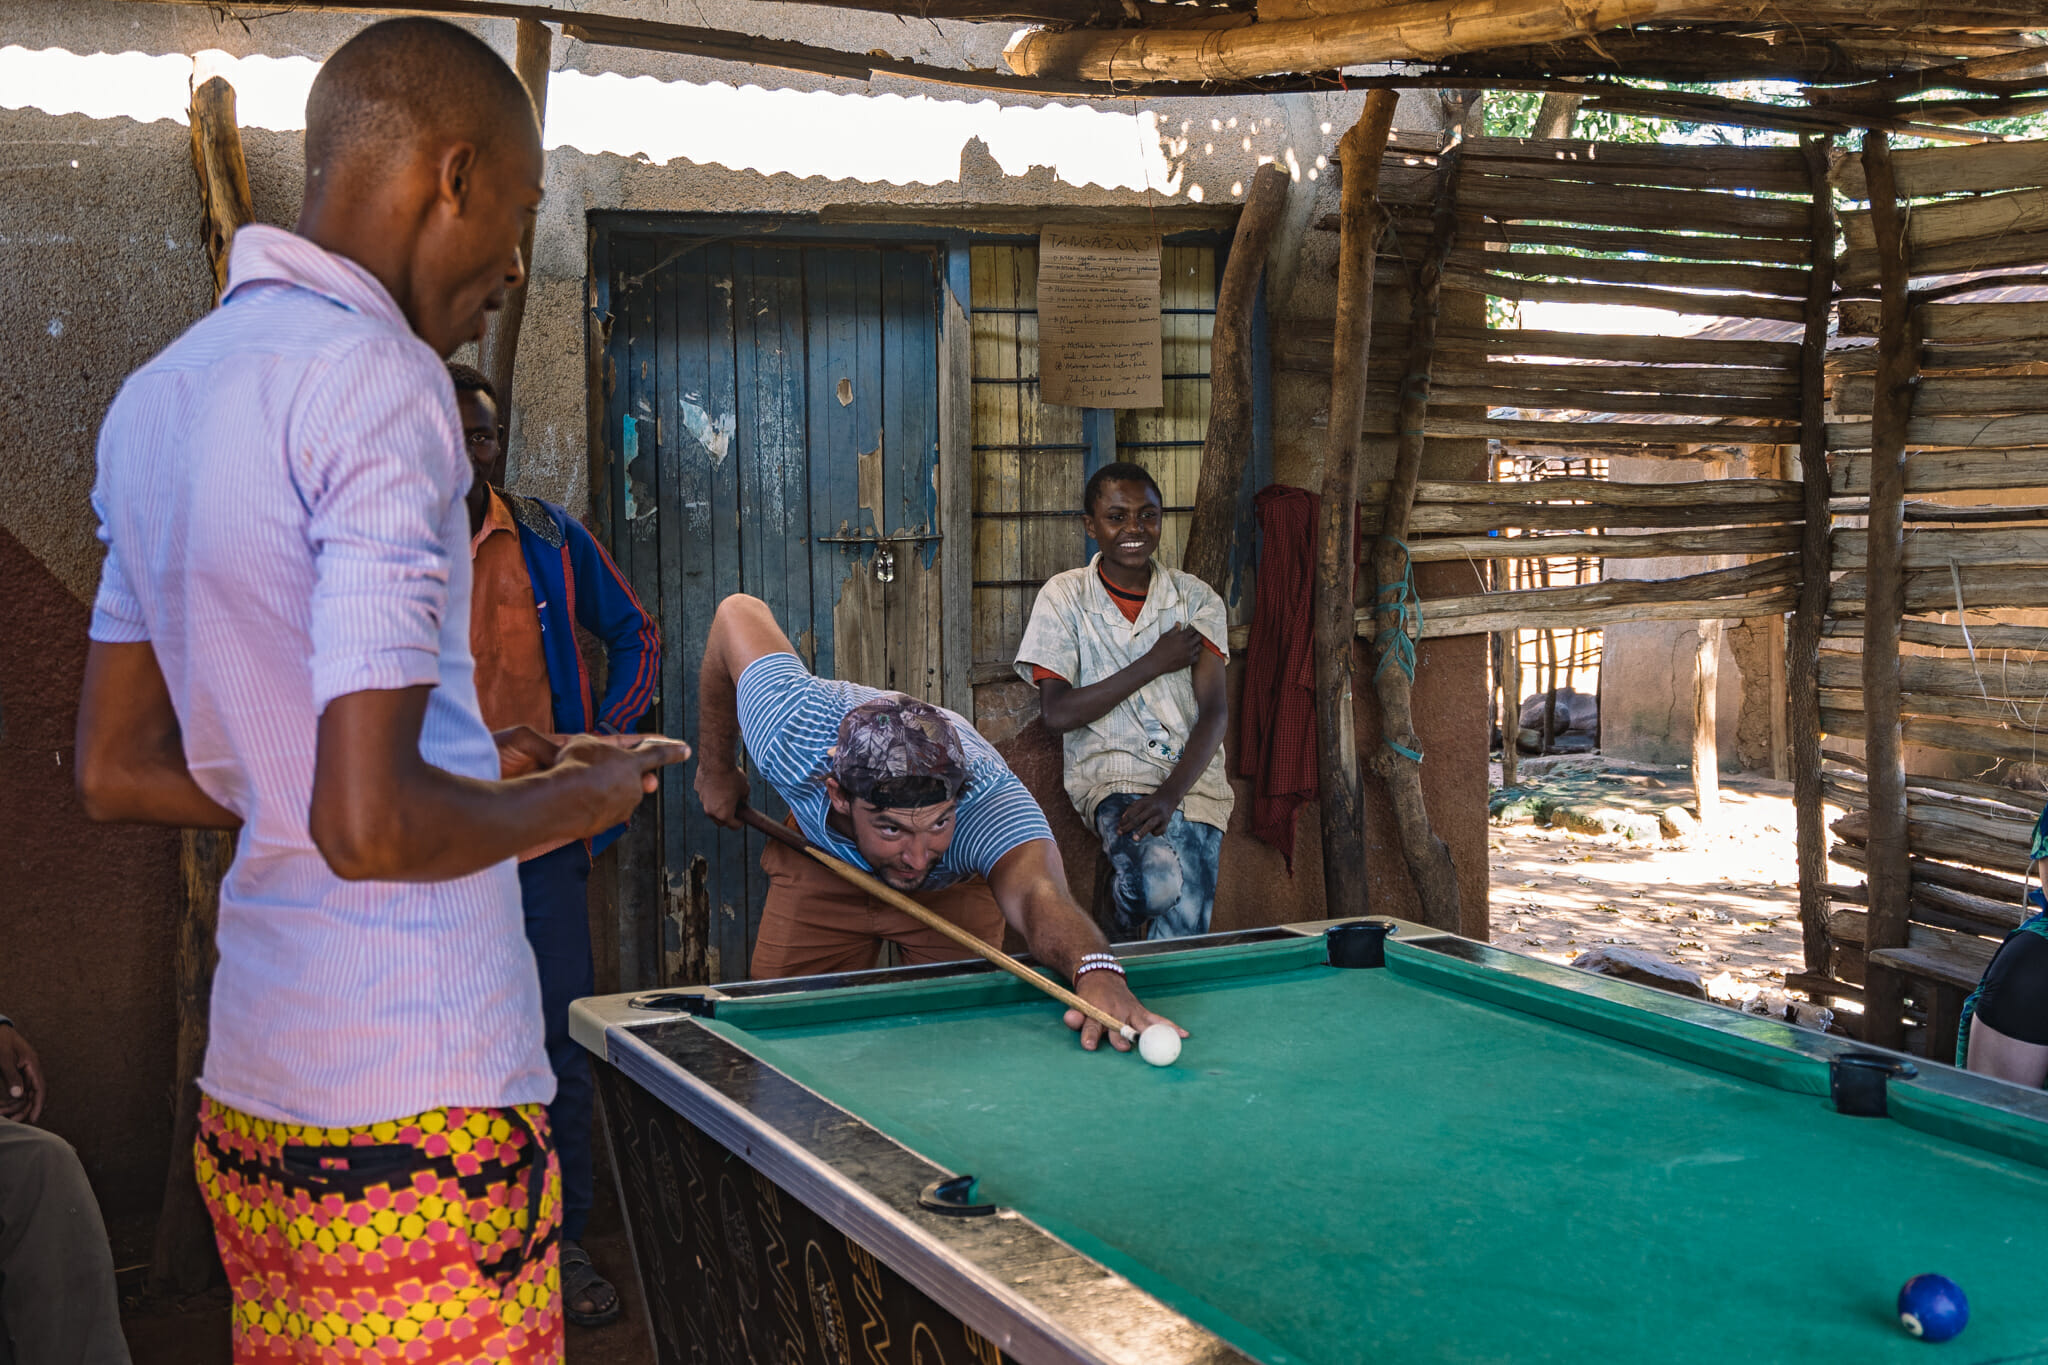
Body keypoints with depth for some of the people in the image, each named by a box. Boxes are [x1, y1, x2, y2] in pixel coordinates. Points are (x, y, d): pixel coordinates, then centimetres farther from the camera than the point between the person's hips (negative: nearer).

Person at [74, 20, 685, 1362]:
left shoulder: (153, 396, 10)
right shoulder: (382, 384, -17)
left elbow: (117, 772, 16)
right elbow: (371, 828, -24)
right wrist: (573, 802, -4)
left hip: (248, 1095, 9)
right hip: (421, 1106, -9)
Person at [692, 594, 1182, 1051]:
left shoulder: (987, 794, -47)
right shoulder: (791, 742, -42)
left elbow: (1037, 892, -67)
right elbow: (739, 612, -25)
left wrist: (1097, 973, -89)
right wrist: (716, 768, -15)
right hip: (822, 862, 1)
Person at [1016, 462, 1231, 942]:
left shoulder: (1197, 598, 5)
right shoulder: (1064, 596, 1)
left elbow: (1214, 710, -4)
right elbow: (1058, 713, -6)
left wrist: (1170, 793, -20)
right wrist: (1152, 664, -9)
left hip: (1192, 774, 2)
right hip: (1112, 771, -2)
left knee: (1185, 923, -20)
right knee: (1162, 881, -31)